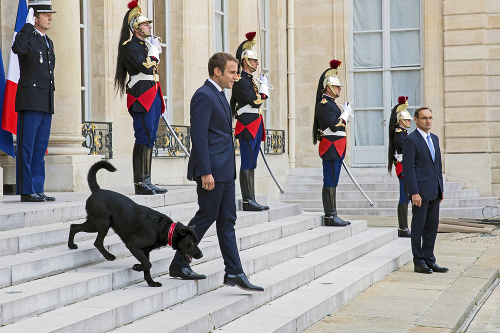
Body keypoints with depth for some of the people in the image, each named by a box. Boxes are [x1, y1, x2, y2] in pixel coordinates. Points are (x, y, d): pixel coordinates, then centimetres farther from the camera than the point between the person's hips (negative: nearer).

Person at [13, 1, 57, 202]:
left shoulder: (48, 42, 19)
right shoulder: (26, 36, -5)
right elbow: (17, 48, -31)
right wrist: (28, 25, -21)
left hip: (46, 103, 8)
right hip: (30, 102, -8)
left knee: (40, 148, 9)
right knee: (27, 147, -5)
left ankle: (38, 190, 13)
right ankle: (26, 191, -3)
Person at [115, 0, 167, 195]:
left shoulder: (145, 44, 21)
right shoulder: (129, 46, -7)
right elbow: (145, 67, -20)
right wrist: (154, 50, -7)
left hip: (152, 96, 10)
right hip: (141, 95, -10)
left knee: (149, 139, 8)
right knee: (144, 138, -12)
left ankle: (146, 182, 10)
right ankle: (140, 183, -11)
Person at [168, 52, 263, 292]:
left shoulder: (219, 95, 18)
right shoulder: (204, 96, -13)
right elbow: (199, 136, -19)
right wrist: (205, 172, -23)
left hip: (225, 169, 10)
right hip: (211, 169, -10)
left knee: (227, 220, 7)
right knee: (206, 216, -3)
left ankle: (234, 273, 8)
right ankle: (178, 264, 10)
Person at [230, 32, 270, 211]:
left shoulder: (250, 79, 19)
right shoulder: (241, 81, -12)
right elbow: (256, 101, -18)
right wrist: (264, 85, -6)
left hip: (255, 126, 10)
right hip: (248, 125, -10)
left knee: (251, 164, 9)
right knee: (247, 164, -9)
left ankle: (251, 201, 11)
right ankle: (248, 201, -8)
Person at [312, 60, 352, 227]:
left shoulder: (331, 104, 19)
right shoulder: (324, 105, -13)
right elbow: (335, 126, -20)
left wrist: (345, 116, 10)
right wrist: (345, 113, -8)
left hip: (337, 149, 10)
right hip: (331, 148, -10)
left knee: (332, 182, 10)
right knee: (330, 182, -9)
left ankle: (332, 215, 12)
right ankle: (330, 216, -8)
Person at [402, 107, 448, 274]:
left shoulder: (434, 138, 16)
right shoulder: (411, 140, -8)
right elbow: (408, 168, -13)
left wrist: (441, 189, 15)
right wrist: (414, 193, -18)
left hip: (434, 191, 8)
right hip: (420, 190, -8)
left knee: (432, 225, 10)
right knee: (418, 226, -1)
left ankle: (429, 260, 17)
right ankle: (418, 262, 6)